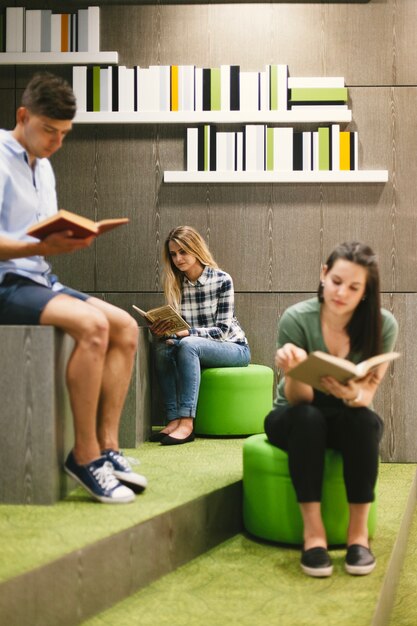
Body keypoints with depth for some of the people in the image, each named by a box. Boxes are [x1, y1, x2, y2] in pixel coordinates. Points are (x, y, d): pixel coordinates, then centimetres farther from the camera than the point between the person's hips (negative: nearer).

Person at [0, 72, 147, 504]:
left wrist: (71, 240, -3)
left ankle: (107, 446, -9)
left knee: (125, 327, -6)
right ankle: (85, 455, -21)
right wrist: (42, 247, -32)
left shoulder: (43, 167, 16)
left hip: (39, 279, 9)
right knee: (91, 324, -30)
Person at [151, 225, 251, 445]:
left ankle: (186, 423, -41)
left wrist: (188, 332, -31)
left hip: (233, 348, -4)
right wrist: (162, 331, -22)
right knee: (163, 349, -26)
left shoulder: (222, 280, -12)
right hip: (195, 350, 4)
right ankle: (173, 420, -30)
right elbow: (176, 328, 1)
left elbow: (222, 330, -16)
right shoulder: (176, 285, 1)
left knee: (188, 345, -34)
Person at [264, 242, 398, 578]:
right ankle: (313, 531, -31)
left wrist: (353, 395, -42)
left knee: (364, 420, -33)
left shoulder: (383, 325, -17)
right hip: (296, 421, -1)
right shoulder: (297, 319, -20)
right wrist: (295, 370, -44)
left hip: (349, 420, 1)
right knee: (307, 418, -35)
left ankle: (359, 532, -26)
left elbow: (366, 396, -17)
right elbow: (298, 399, -21)